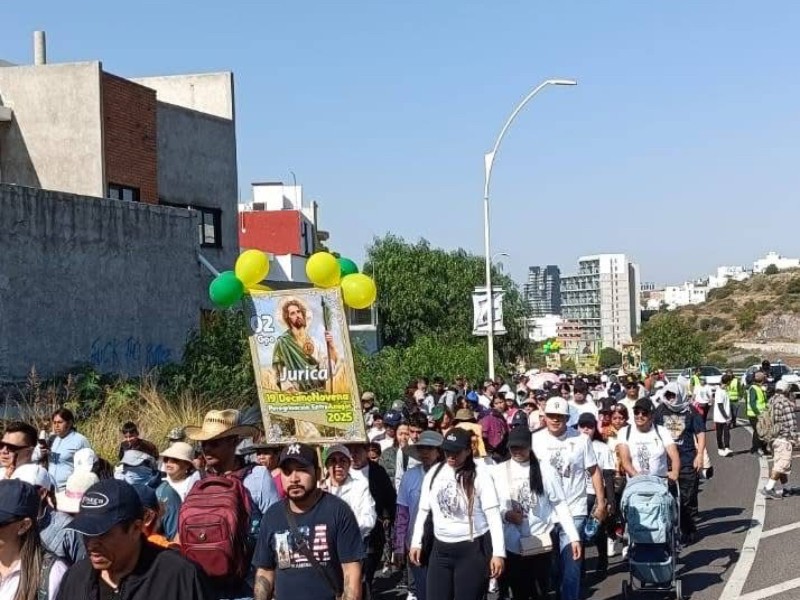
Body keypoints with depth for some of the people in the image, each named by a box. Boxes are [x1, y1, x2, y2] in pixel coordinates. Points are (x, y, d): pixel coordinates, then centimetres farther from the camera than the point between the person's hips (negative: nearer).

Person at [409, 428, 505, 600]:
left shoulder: (480, 475, -10)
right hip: (441, 549, 5)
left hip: (473, 549, -5)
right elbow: (423, 511, 14)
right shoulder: (434, 473, 5)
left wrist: (498, 552, -18)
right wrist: (416, 543, 11)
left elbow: (493, 514, -12)